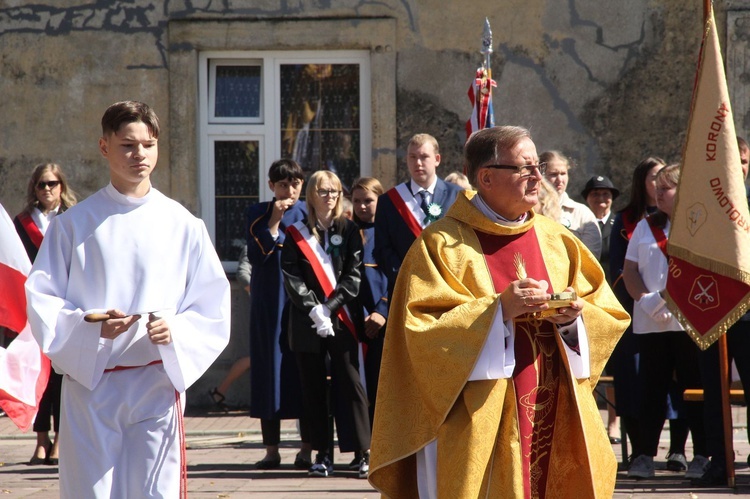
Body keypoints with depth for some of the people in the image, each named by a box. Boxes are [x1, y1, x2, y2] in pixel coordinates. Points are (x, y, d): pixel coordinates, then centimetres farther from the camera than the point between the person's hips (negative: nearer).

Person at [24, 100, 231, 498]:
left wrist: (175, 331, -15)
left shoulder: (182, 225, 6)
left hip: (157, 385, 0)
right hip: (89, 383, 0)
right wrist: (89, 326, -16)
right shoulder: (73, 224, 5)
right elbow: (39, 299, 1)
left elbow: (212, 308, 5)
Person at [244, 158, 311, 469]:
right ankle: (271, 449, 6)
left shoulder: (309, 214, 7)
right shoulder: (257, 215, 5)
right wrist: (274, 222, -13)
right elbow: (255, 257, -8)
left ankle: (306, 449, 3)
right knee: (271, 367, 1)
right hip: (270, 304, 0)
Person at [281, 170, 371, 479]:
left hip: (342, 319, -1)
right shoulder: (296, 234, 7)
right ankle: (322, 453, 8)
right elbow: (291, 278, -1)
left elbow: (353, 275, 0)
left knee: (349, 383, -6)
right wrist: (313, 310, -13)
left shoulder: (348, 231, 7)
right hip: (306, 322, 1)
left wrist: (329, 308, -11)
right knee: (313, 387, 3)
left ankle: (362, 453, -4)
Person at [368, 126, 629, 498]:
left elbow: (609, 316, 12)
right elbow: (422, 329, -12)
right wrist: (498, 310, -20)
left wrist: (574, 317, -9)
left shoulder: (557, 240, 13)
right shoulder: (443, 244, -3)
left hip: (555, 420, 5)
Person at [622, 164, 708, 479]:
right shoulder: (646, 226, 15)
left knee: (695, 388, 0)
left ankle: (702, 455, 4)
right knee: (651, 388, 4)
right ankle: (645, 454, 7)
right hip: (649, 323, 4)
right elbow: (630, 271, 11)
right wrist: (646, 300, -7)